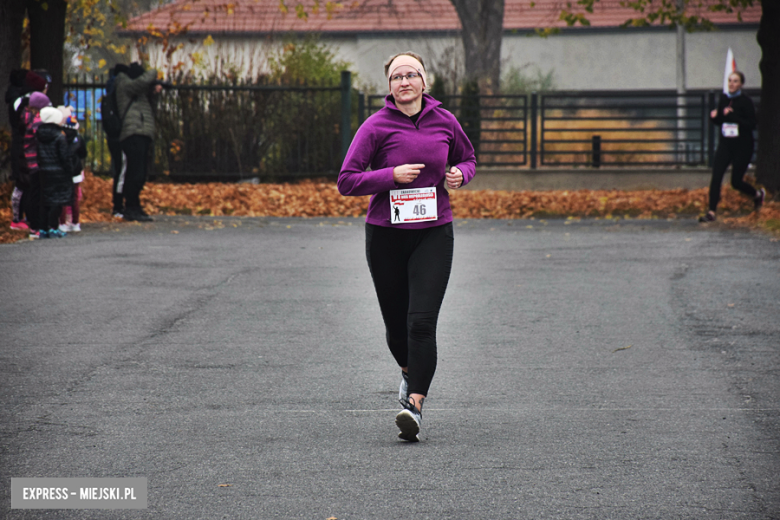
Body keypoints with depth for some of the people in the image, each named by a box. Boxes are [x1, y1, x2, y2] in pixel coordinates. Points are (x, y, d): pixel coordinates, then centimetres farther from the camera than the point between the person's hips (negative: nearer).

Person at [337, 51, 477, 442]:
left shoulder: (444, 122, 3)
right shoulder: (377, 127, -6)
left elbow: (468, 158, 21)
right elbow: (346, 181, -7)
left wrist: (460, 173, -2)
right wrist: (392, 175, -18)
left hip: (434, 233, 0)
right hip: (386, 234, 0)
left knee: (422, 321, -15)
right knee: (396, 324, 11)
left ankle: (414, 403, -17)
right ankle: (409, 372, 43)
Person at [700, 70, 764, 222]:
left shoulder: (745, 102, -11)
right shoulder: (723, 99, 5)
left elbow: (751, 124, -17)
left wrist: (733, 116, -27)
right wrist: (714, 117, -8)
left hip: (742, 147, -4)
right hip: (725, 144, 4)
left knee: (736, 182, 2)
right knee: (716, 177, -11)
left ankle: (758, 194, 33)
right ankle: (711, 212, -10)